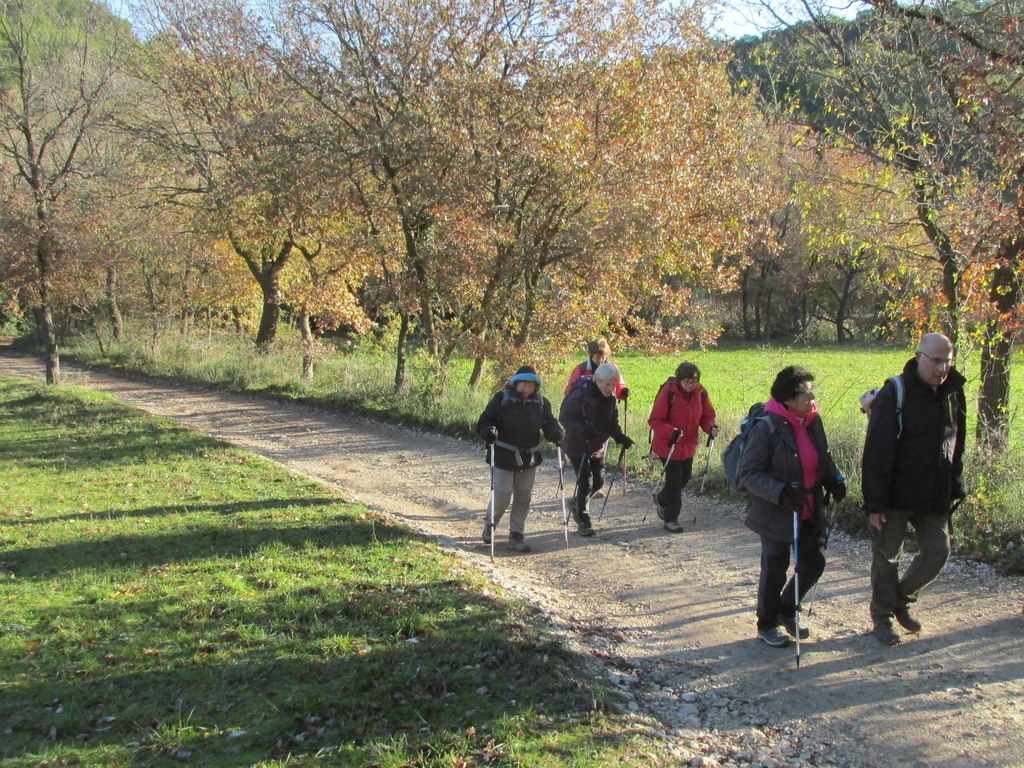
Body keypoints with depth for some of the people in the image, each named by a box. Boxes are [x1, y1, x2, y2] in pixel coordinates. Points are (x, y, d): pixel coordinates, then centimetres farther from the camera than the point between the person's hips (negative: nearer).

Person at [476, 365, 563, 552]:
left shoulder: (541, 402, 0)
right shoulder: (502, 398, -10)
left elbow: (549, 423, 8)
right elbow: (484, 421, -9)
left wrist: (556, 434, -14)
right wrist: (488, 431, -31)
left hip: (529, 458, 4)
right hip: (504, 457, -4)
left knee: (524, 498, 9)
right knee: (502, 497, -3)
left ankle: (516, 534, 22)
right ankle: (490, 524, 26)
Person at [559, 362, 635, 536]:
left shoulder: (610, 397, -2)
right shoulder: (580, 394, -23)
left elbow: (612, 421, 8)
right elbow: (564, 417, -20)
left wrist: (620, 437, -10)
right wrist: (582, 430, -35)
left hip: (597, 446, 7)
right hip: (577, 446, -7)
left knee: (598, 481, 9)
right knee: (585, 482, -8)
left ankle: (577, 503, 37)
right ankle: (583, 521, 8)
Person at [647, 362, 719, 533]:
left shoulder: (700, 393, -5)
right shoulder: (668, 392, -21)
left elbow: (707, 415, 6)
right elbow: (655, 420, -19)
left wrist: (711, 427, -16)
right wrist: (672, 432, -35)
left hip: (689, 445, 6)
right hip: (668, 445, -6)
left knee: (685, 477, 18)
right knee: (674, 479, -3)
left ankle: (661, 499, 45)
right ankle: (671, 519, 10)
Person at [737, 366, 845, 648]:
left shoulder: (813, 421, 0)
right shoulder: (766, 428, -21)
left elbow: (823, 458, 17)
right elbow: (748, 474, -20)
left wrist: (834, 481, -1)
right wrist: (780, 493, -31)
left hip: (809, 513, 6)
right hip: (775, 515, -6)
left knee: (813, 563, 13)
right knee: (774, 571, 9)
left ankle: (786, 609, 38)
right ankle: (767, 625, 31)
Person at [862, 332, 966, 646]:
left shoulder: (953, 393, 3)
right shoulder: (895, 394, -16)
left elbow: (956, 446, 15)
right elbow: (876, 452, -18)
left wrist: (955, 487, 11)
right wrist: (874, 502, -20)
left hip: (935, 496, 6)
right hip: (896, 495, -5)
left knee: (937, 552, 7)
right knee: (887, 557, 6)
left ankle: (901, 599, 30)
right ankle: (882, 618, 22)